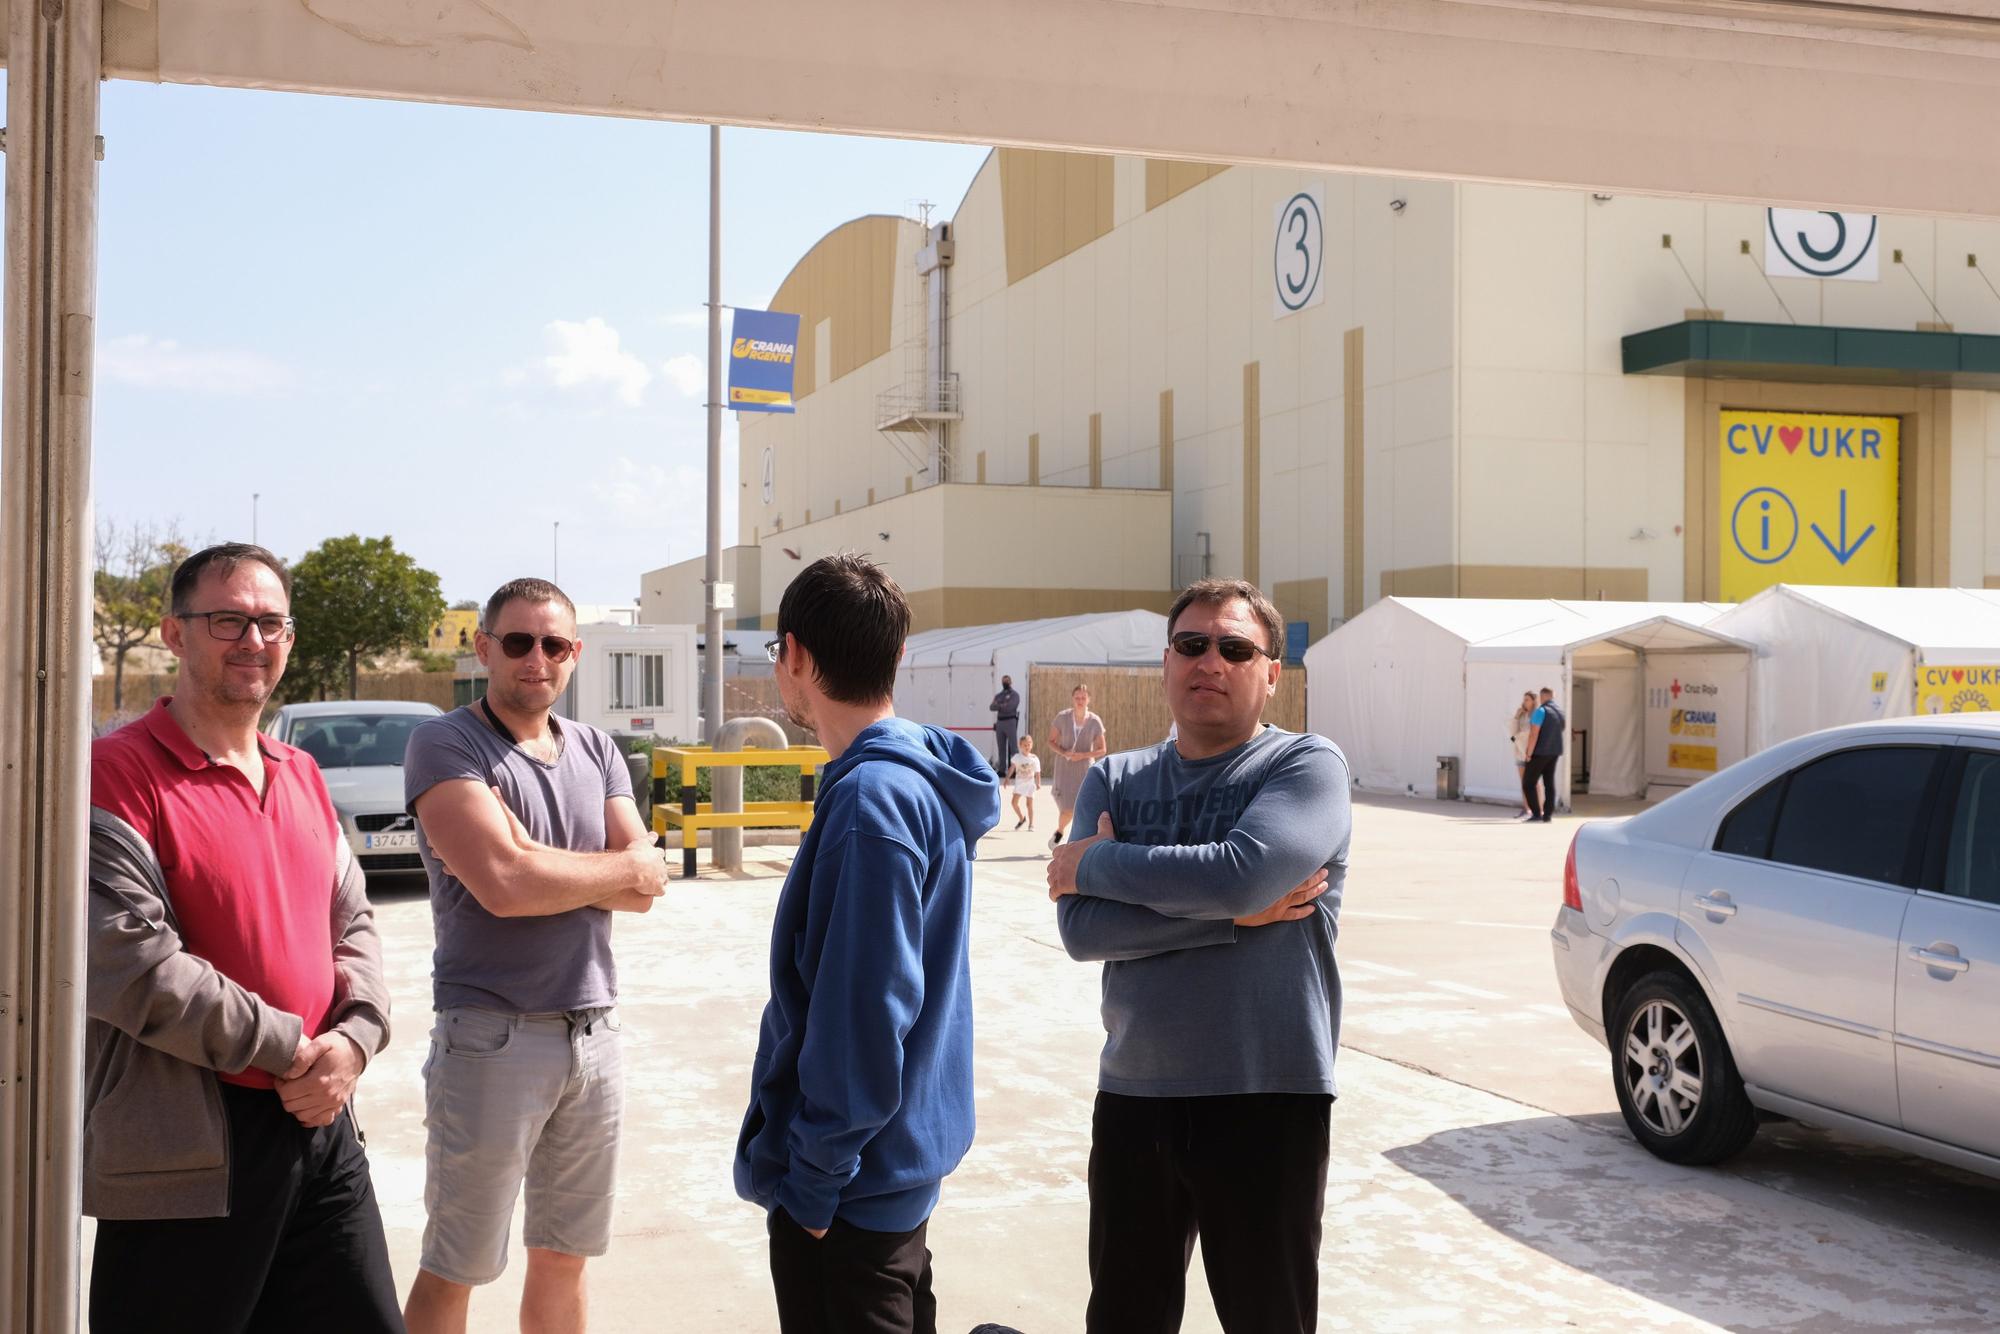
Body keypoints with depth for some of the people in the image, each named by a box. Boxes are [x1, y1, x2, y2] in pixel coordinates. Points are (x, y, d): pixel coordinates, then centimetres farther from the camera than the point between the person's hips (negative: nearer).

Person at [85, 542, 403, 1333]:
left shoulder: (301, 776, 13)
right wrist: (286, 1047, -14)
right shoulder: (118, 773, -11)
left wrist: (353, 1038, -5)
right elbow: (125, 964, -20)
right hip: (184, 1159, -7)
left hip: (320, 1125, 7)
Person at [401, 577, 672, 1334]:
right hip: (492, 1037, -6)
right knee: (453, 1269, 4)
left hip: (595, 1035, 6)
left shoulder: (596, 752, 11)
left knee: (562, 1260, 16)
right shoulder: (445, 745, -8)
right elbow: (503, 885, -21)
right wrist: (621, 867, -7)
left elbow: (644, 889, 0)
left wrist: (539, 866, -15)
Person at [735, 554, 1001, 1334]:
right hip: (903, 1162, 9)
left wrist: (815, 1175, -17)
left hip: (849, 1185, -9)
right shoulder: (923, 777, 6)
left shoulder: (870, 801, -24)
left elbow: (863, 1017, -25)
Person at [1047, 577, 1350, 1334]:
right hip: (1133, 1095, 4)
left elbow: (1238, 872, -26)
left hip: (1267, 1098, -4)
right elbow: (1081, 929, -10)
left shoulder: (1307, 766, -7)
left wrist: (1096, 862, -12)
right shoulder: (1115, 780, 5)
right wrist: (1236, 915, -18)